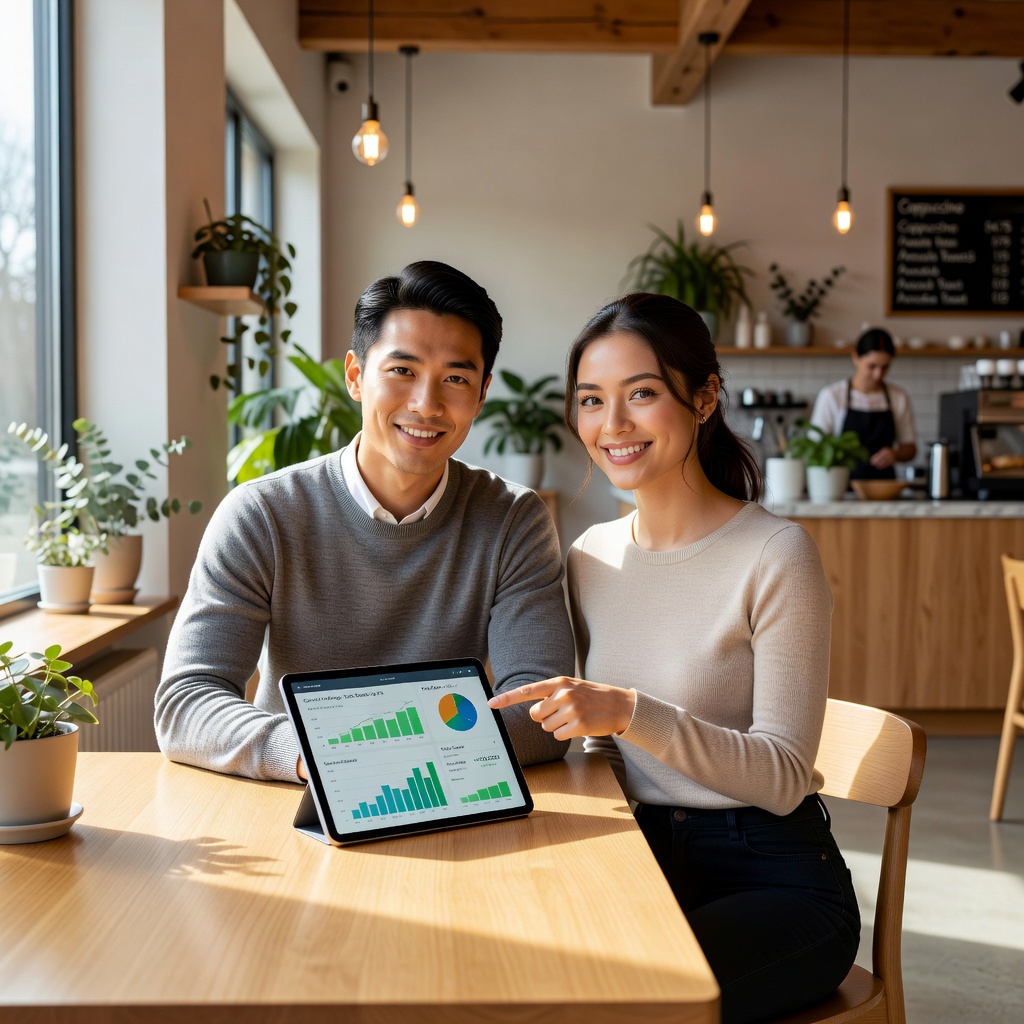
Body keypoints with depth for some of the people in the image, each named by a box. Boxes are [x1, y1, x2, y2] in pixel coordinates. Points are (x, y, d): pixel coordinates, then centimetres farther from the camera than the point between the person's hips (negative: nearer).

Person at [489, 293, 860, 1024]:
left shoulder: (776, 555, -13)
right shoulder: (590, 557, 6)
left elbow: (784, 778, -17)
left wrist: (632, 713, -28)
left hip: (773, 878, -5)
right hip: (641, 855, 5)